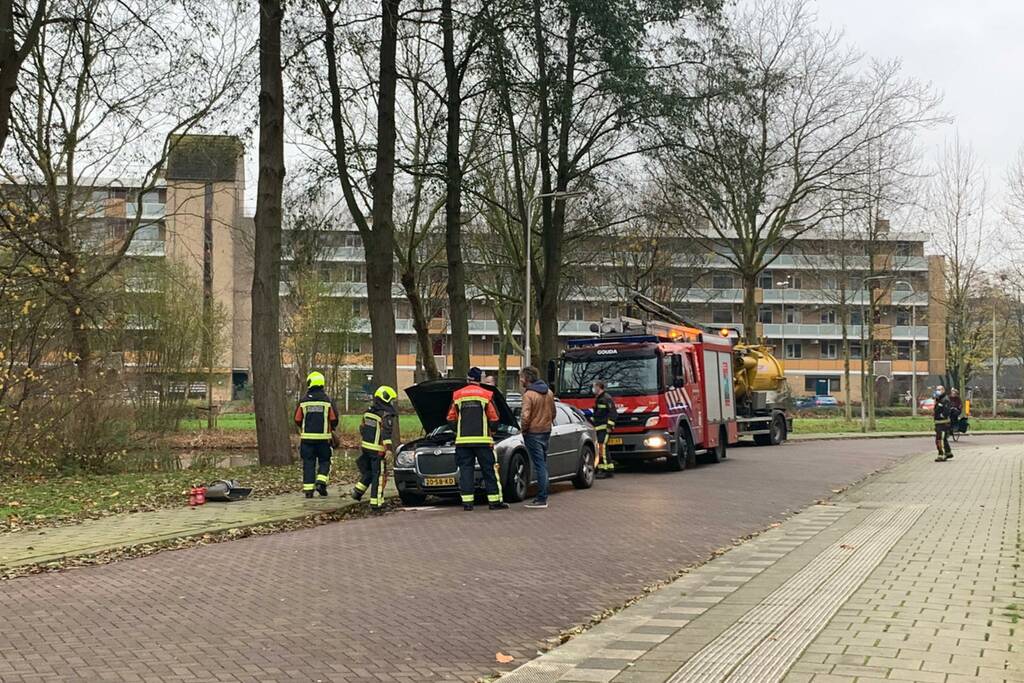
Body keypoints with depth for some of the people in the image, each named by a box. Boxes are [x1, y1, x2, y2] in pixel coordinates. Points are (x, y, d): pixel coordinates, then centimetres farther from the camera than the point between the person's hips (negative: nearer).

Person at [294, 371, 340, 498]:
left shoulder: (303, 401, -2)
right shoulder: (327, 400, -4)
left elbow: (297, 420, 3)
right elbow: (334, 419, -1)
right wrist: (332, 429, 21)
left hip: (307, 437, 1)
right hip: (323, 438, -1)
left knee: (308, 463, 6)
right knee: (324, 461, 12)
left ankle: (308, 489, 4)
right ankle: (321, 482, -7)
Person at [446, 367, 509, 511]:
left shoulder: (457, 395, 6)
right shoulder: (486, 395, 0)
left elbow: (451, 419, 7)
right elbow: (494, 419, 0)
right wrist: (490, 430, 20)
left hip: (462, 440, 2)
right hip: (482, 440, -2)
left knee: (465, 470, 5)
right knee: (489, 470, 4)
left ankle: (467, 502, 0)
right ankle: (495, 501, 4)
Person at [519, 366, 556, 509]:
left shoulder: (528, 394, -17)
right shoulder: (549, 392, 9)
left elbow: (525, 416, -23)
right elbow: (553, 413, 16)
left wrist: (523, 428, -7)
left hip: (533, 433, -8)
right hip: (546, 432, 8)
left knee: (539, 466, -7)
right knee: (543, 464, 15)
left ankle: (541, 499, -6)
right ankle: (543, 496, 20)